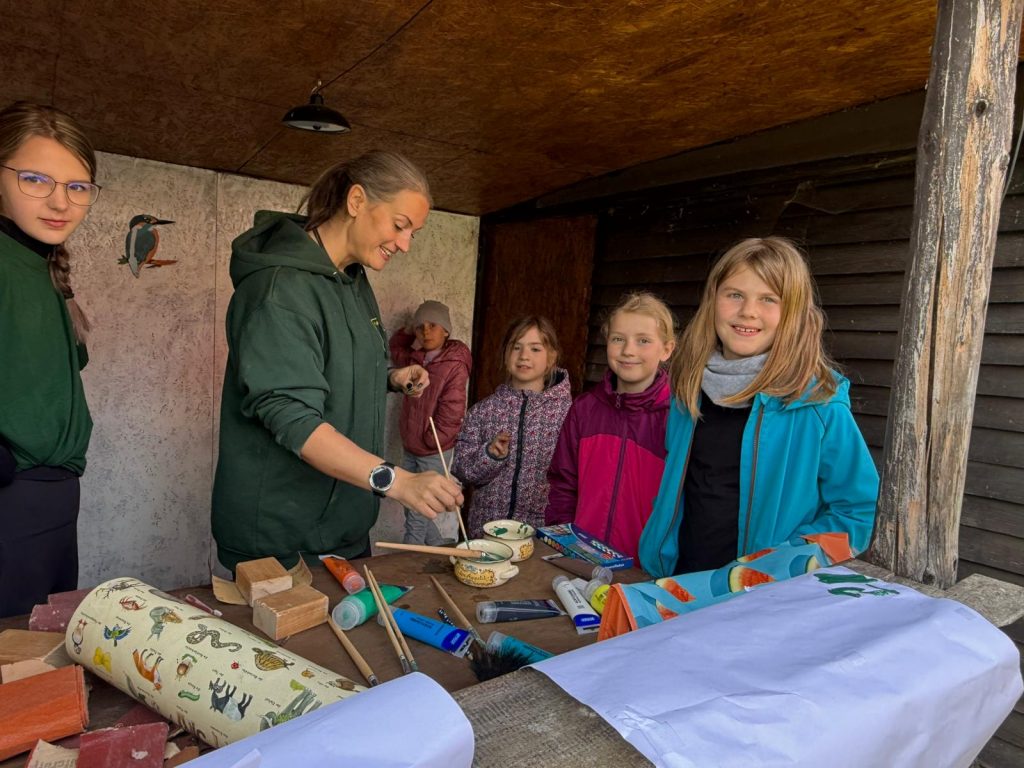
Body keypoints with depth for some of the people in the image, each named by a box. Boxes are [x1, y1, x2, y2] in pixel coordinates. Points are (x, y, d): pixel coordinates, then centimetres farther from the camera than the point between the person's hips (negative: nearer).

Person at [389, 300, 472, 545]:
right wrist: (409, 332, 12)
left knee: (417, 516, -1)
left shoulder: (455, 365, -16)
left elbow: (451, 413, -18)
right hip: (410, 448, 7)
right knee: (411, 510, 17)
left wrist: (430, 441, -9)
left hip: (434, 453, -7)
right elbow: (395, 349, 27)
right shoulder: (416, 359, 5)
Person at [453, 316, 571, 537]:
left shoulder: (567, 411, -8)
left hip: (542, 528, -2)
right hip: (486, 527, 2)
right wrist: (490, 455, -18)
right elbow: (461, 468, -1)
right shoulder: (484, 410, -1)